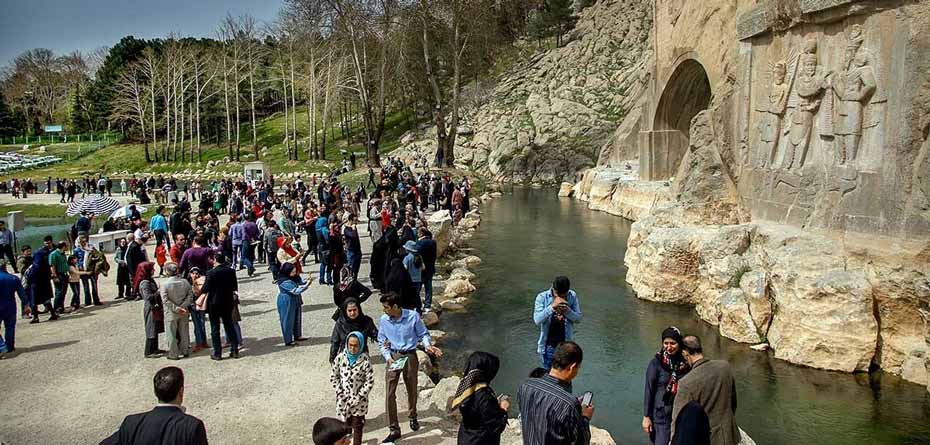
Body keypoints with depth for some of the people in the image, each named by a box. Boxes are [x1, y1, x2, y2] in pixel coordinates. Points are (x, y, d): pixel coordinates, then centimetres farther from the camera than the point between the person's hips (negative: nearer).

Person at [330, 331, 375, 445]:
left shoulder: (365, 360, -13)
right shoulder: (340, 358, -6)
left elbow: (370, 381, -11)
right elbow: (333, 377, 2)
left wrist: (358, 397, -14)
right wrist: (341, 393, -6)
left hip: (358, 401, -2)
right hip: (343, 399, 2)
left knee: (357, 426, 8)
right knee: (346, 424, 16)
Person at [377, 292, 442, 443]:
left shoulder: (413, 316, -14)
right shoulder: (384, 320, -7)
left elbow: (423, 334, -1)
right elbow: (382, 342, 4)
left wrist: (428, 345, -20)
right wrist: (388, 357, -11)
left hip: (410, 356, -1)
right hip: (393, 357, 1)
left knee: (412, 390, 16)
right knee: (390, 394, -7)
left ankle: (412, 417, 45)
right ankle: (394, 430, 0)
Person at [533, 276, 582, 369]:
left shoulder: (572, 296, -8)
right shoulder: (542, 297, -15)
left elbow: (578, 318, -4)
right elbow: (537, 320, -22)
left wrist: (567, 311, -24)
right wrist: (552, 307, -33)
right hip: (548, 345, -2)